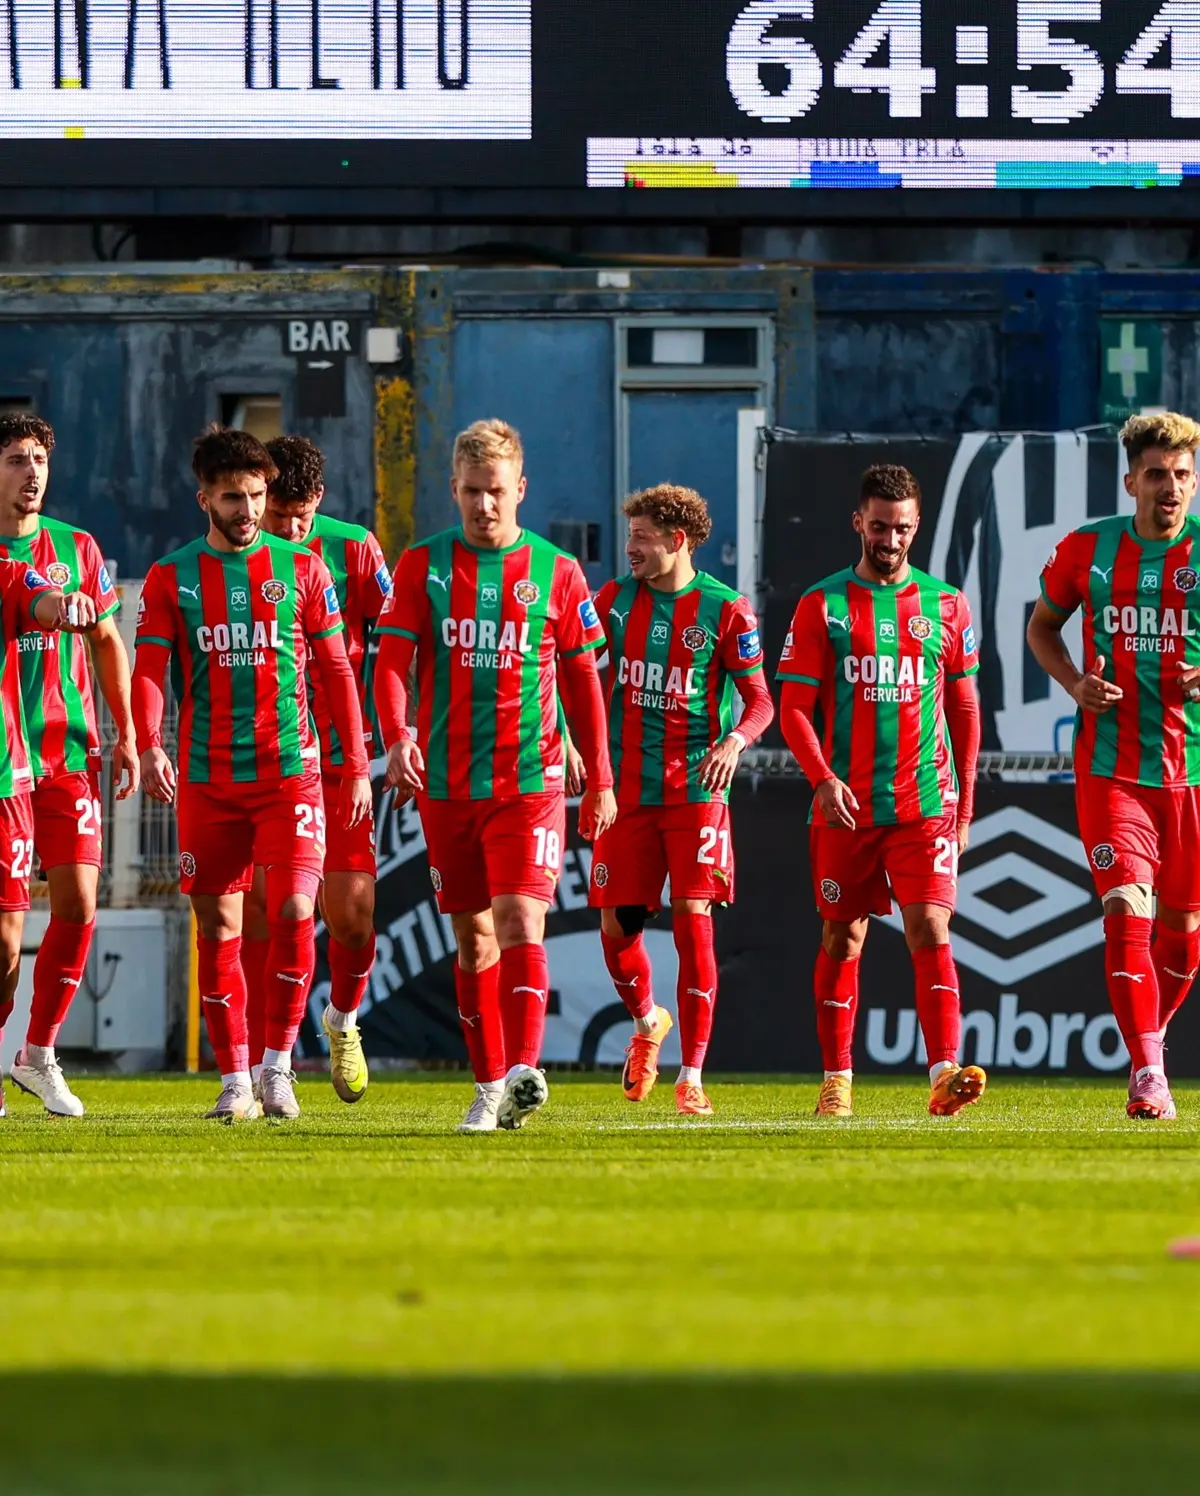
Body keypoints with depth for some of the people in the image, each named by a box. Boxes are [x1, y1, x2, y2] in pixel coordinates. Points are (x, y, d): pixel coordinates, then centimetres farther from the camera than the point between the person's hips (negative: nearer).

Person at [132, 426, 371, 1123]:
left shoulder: (301, 569, 6)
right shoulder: (171, 578, 5)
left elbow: (336, 671, 8)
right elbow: (150, 670, -3)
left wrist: (357, 766, 4)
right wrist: (149, 746, -21)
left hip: (289, 770, -1)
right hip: (206, 778, 1)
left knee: (294, 913, -14)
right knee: (219, 929, 3)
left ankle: (279, 1064, -1)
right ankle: (235, 1079, 11)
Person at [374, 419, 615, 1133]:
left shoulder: (557, 572, 4)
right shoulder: (423, 567, 5)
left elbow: (583, 680, 10)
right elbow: (393, 665, 0)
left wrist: (600, 780, 11)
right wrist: (398, 737, -19)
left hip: (530, 780, -2)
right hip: (446, 781, 2)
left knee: (520, 921, -17)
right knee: (473, 938, 8)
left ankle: (523, 1073, -26)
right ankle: (489, 1086, 16)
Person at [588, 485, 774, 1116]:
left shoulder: (725, 609, -4)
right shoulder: (616, 599, 7)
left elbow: (760, 701, -2)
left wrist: (735, 740, -22)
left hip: (695, 790, -4)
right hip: (626, 791, 4)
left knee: (693, 921, -10)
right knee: (616, 927, 2)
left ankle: (692, 1078, -6)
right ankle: (647, 1023, 34)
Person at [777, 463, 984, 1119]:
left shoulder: (945, 605, 9)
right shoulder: (822, 605, 3)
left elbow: (964, 710, 14)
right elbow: (794, 707, 1)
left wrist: (964, 802, 11)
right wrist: (823, 780, -14)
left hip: (926, 806, 0)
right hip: (845, 808, 0)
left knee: (930, 930, -13)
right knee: (842, 940, 6)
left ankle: (945, 1074, -22)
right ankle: (836, 1081, 15)